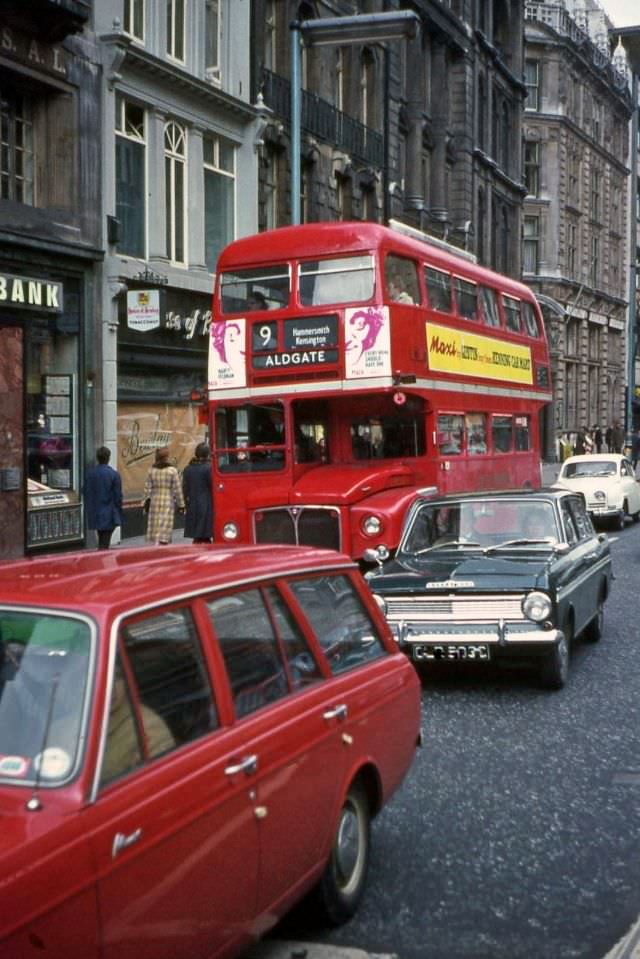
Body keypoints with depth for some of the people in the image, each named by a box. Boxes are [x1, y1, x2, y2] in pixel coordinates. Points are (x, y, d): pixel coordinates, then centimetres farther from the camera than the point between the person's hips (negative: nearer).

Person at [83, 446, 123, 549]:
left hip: (94, 514, 5)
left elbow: (86, 493, 7)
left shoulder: (89, 473, 1)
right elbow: (118, 496, -8)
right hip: (109, 515, -5)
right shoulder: (114, 474, -12)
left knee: (101, 541, 18)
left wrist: (89, 509, 17)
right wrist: (119, 513, 2)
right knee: (105, 543, -2)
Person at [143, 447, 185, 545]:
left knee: (156, 528, 11)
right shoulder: (172, 470, -8)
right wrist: (181, 505, 1)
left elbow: (147, 488, 5)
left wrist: (146, 502, 15)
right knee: (165, 529, -3)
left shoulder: (151, 470, 3)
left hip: (154, 502, 4)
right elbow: (177, 489, -6)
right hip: (168, 503, -4)